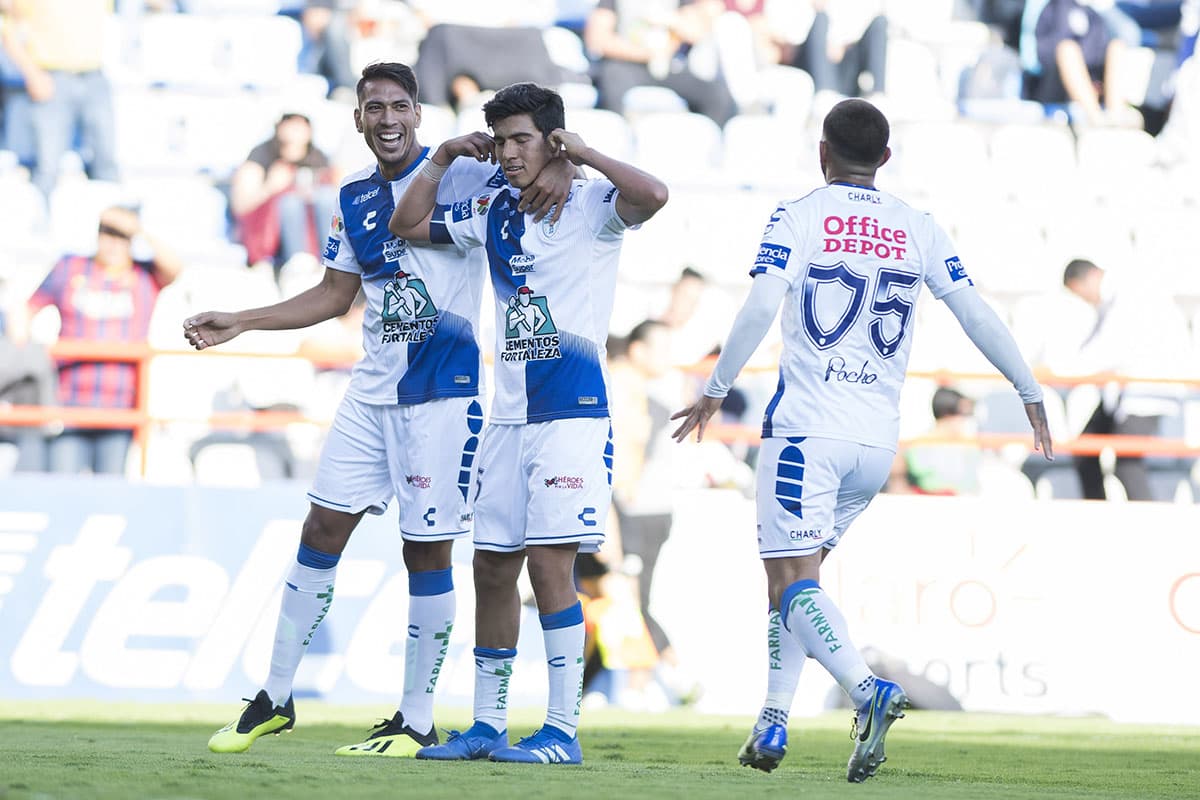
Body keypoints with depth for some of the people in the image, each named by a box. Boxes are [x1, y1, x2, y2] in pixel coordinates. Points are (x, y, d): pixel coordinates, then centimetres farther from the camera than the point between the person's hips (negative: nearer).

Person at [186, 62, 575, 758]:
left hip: (443, 390, -6)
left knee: (428, 549, -2)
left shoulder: (461, 175, -6)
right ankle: (275, 699, 15)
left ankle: (417, 721, 7)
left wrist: (558, 171, -33)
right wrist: (239, 324, 16)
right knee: (322, 530, 5)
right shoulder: (354, 197, 11)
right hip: (373, 388, 6)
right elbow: (336, 296, 19)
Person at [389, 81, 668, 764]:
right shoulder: (492, 213, 12)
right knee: (492, 566, 8)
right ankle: (488, 726, 17)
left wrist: (581, 152, -15)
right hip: (509, 417, 7)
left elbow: (653, 195, -26)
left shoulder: (592, 205, -6)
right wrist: (444, 159, 10)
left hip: (574, 412, -7)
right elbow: (407, 225, 21)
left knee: (550, 561, -13)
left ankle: (564, 731, -10)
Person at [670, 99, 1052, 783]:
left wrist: (716, 390, -3)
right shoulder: (919, 231, 9)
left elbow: (760, 308, -12)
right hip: (878, 442, 5)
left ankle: (868, 689, -31)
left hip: (806, 428, -5)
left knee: (794, 583, -7)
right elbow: (977, 315, 7)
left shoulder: (799, 218, -2)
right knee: (797, 571, 18)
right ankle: (774, 725, 13)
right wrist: (1031, 392, 18)